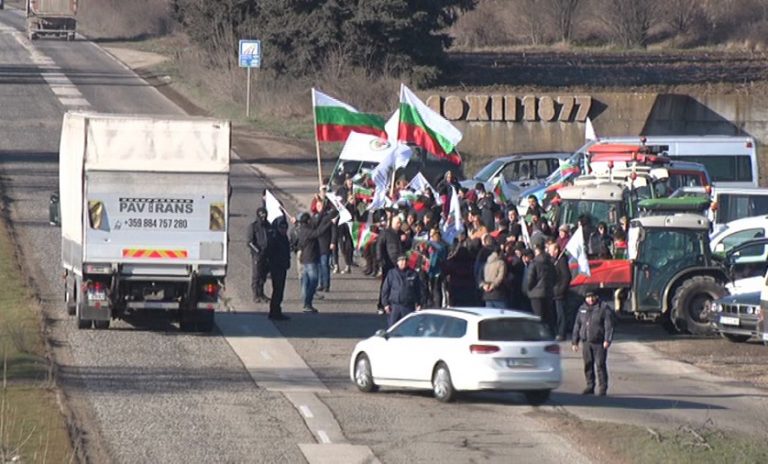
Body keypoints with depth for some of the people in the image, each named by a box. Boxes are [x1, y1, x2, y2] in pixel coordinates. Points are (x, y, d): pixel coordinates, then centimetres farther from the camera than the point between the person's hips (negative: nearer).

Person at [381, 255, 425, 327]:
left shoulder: (413, 274, 4)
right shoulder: (391, 274, 3)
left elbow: (420, 289, 8)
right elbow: (385, 289, 4)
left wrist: (420, 304, 3)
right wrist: (386, 304, -2)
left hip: (409, 307, 0)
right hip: (394, 307, 0)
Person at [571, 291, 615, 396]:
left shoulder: (604, 309, -3)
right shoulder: (582, 309, 13)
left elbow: (609, 326, -9)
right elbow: (577, 326, 18)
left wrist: (607, 340, -20)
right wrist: (574, 342, 14)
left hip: (599, 343, -5)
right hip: (586, 342, 5)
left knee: (600, 365, -7)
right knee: (588, 365, 6)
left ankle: (602, 388, -2)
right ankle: (590, 386, 15)